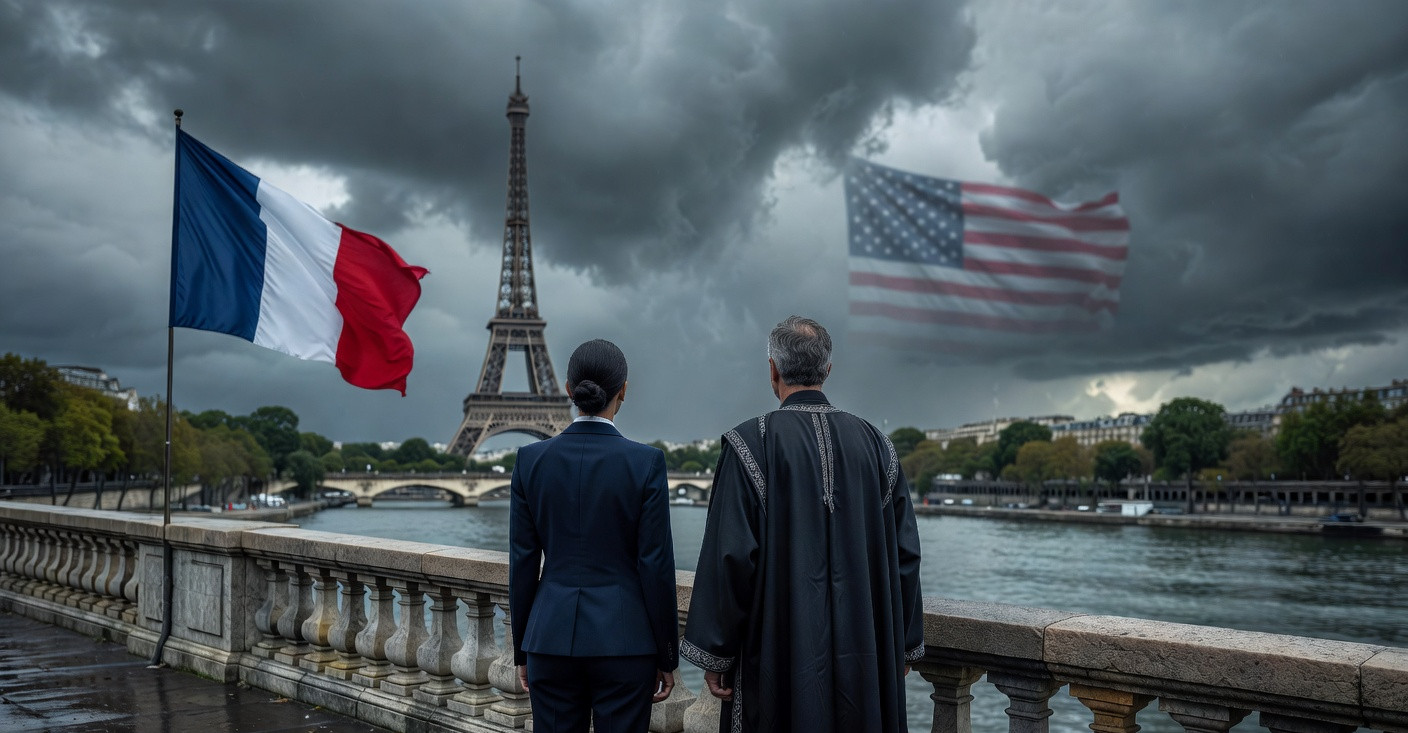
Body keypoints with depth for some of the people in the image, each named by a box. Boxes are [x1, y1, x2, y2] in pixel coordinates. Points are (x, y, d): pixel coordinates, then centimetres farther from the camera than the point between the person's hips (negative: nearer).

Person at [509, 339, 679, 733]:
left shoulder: (531, 460, -2)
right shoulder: (646, 462, -10)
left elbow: (522, 562, 1)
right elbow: (656, 564, -9)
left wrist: (522, 649, 11)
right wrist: (667, 656, 1)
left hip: (552, 635, 3)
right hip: (624, 638, -2)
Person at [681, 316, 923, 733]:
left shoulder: (751, 444, -10)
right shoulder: (874, 444, 4)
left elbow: (730, 554, -13)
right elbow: (904, 550, 5)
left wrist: (714, 653, -6)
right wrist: (904, 646, 14)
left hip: (780, 650, -4)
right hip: (864, 652, 4)